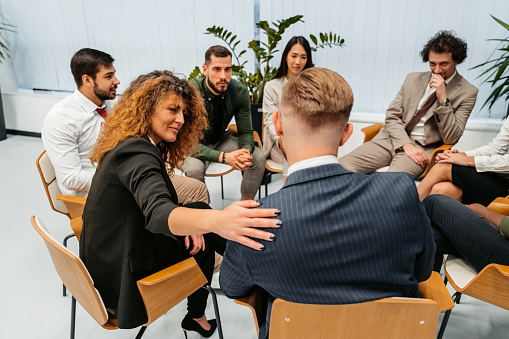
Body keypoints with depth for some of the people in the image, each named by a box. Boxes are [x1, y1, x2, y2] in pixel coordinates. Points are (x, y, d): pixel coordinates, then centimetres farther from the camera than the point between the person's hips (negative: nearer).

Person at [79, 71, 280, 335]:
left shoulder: (129, 145, 4)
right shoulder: (137, 153, -28)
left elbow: (151, 203, 9)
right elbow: (156, 213, -46)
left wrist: (186, 224, -8)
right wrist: (216, 220, -64)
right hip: (123, 278, -9)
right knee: (204, 238, 4)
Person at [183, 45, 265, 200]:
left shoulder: (239, 91, -17)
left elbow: (246, 132, -8)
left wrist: (246, 151, -34)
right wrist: (224, 157, -43)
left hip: (221, 140, 4)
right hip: (194, 146, -3)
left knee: (258, 157, -17)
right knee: (195, 168, -36)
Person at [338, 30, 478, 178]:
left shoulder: (467, 93, 2)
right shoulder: (413, 79, 14)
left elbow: (450, 139, -6)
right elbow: (392, 116, 8)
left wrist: (443, 99, -16)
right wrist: (406, 144, -9)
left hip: (423, 148, -3)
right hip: (392, 138, 4)